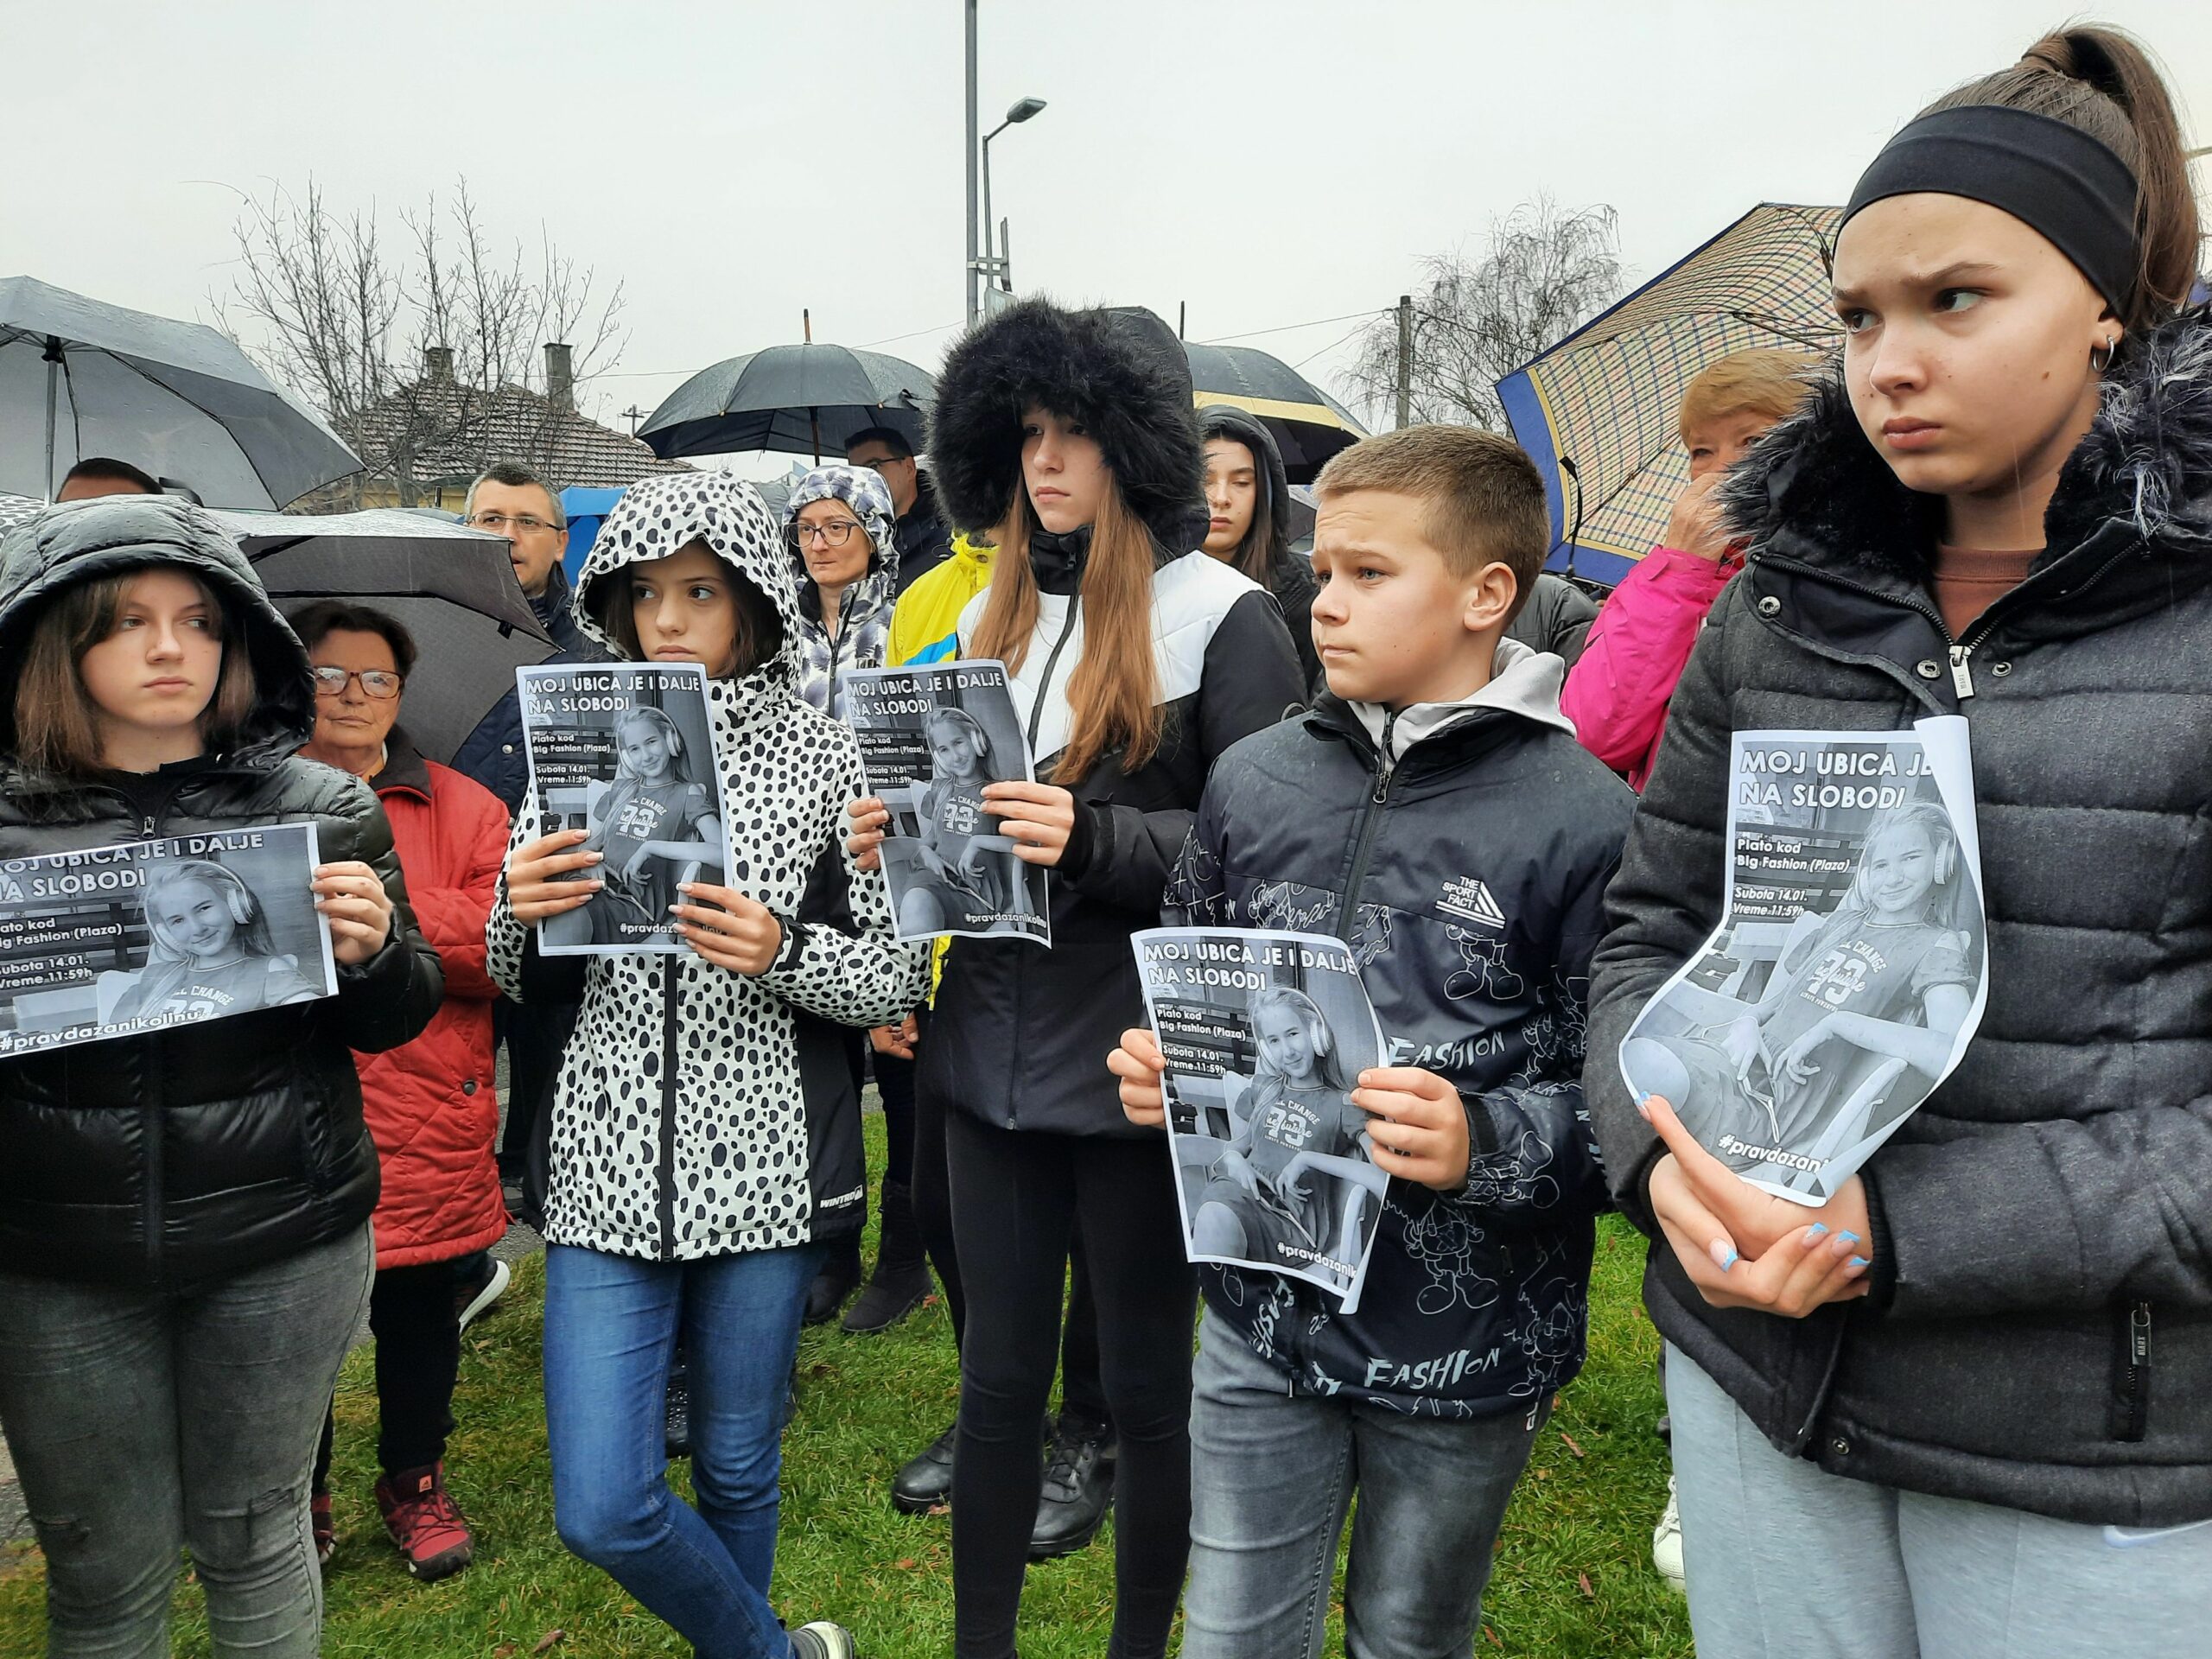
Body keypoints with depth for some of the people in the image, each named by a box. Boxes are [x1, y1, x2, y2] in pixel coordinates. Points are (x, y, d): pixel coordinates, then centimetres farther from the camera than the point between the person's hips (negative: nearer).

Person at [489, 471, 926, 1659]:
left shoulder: (824, 754, -3)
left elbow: (899, 975, -3)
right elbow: (524, 979, 8)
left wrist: (783, 955, -21)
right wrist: (519, 913, -13)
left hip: (766, 1156, -2)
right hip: (610, 1159, 2)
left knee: (736, 1469, 15)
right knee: (600, 1510, 1)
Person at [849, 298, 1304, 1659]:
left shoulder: (1224, 616, -7)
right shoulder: (995, 613, 12)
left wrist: (1088, 842, -25)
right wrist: (905, 831, -1)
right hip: (995, 1051, 5)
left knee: (1149, 1382, 12)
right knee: (999, 1377, 17)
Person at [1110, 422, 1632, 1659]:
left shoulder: (1584, 818, -14)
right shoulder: (1255, 779, 1)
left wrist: (1484, 1143, -29)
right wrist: (1158, 1068, -7)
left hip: (1466, 1359, -3)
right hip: (1263, 1315, 3)